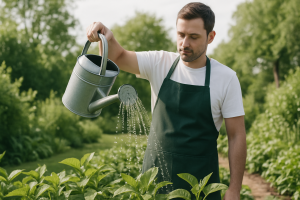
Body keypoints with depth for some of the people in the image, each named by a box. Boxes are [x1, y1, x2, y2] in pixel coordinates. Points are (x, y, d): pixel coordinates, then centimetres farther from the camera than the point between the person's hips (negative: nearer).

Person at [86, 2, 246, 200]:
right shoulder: (160, 63, 0)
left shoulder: (226, 78, -6)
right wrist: (108, 38, -29)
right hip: (154, 175, 2)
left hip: (200, 181, -2)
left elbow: (237, 136, -5)